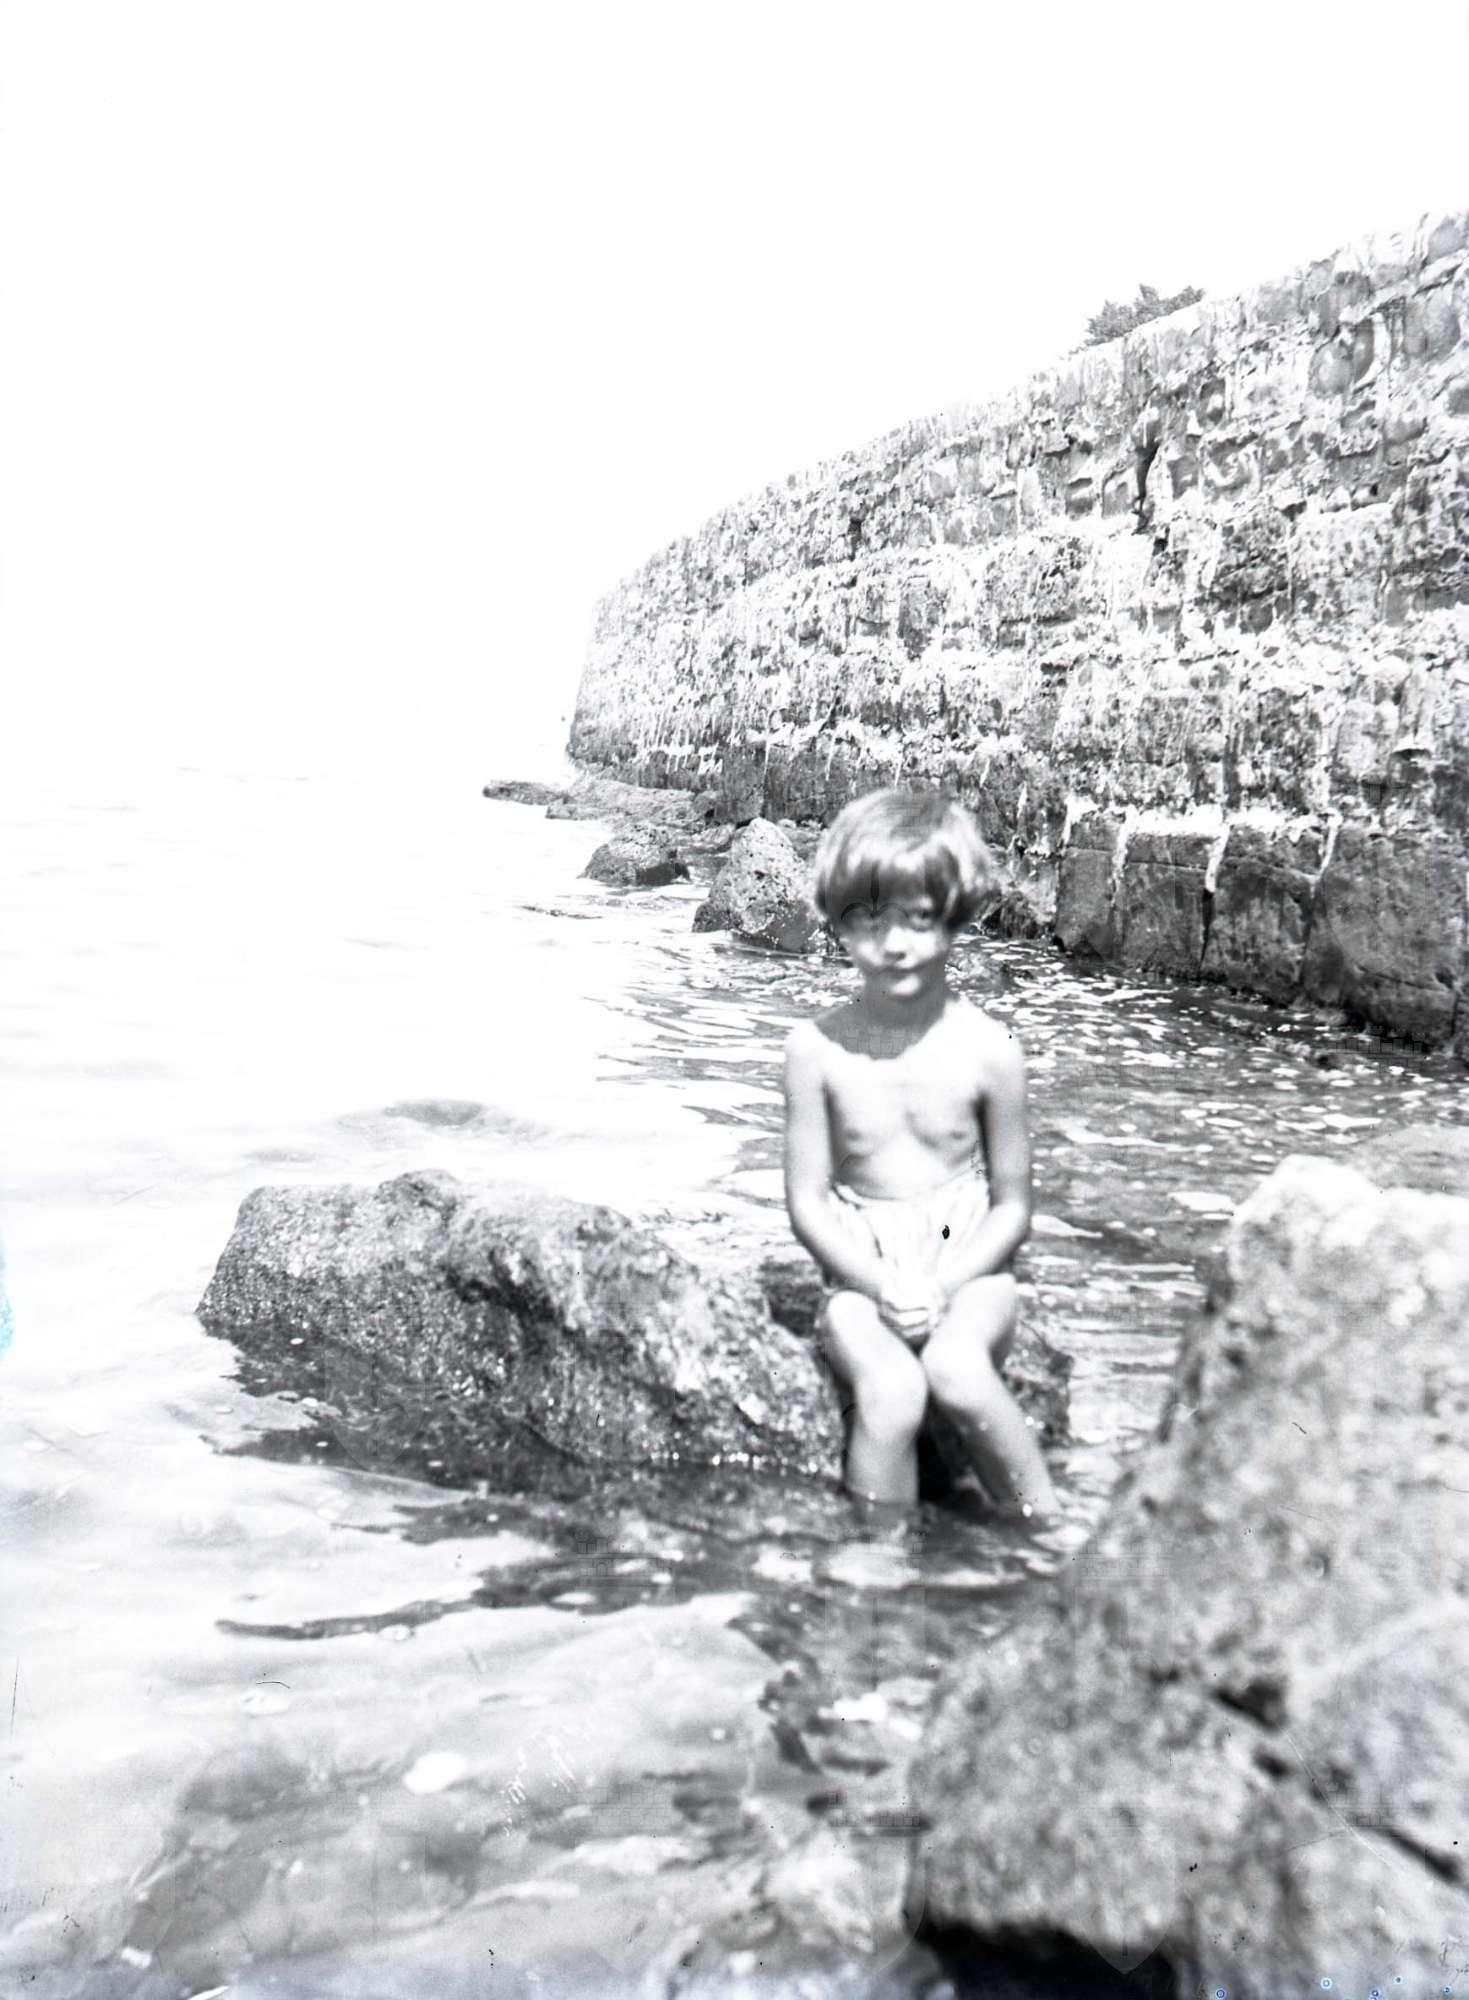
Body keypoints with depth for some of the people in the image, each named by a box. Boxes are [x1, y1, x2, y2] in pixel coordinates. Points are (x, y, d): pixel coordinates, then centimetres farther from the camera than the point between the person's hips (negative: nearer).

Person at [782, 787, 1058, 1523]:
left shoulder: (986, 1049, -5)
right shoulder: (818, 1049, -3)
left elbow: (1012, 1207, 1)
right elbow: (807, 1201, -1)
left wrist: (940, 1287, -15)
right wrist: (883, 1286, -15)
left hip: (966, 1269, 0)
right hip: (860, 1275, 1)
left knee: (955, 1367, -32)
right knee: (889, 1393, -29)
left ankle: (1048, 1525, -14)